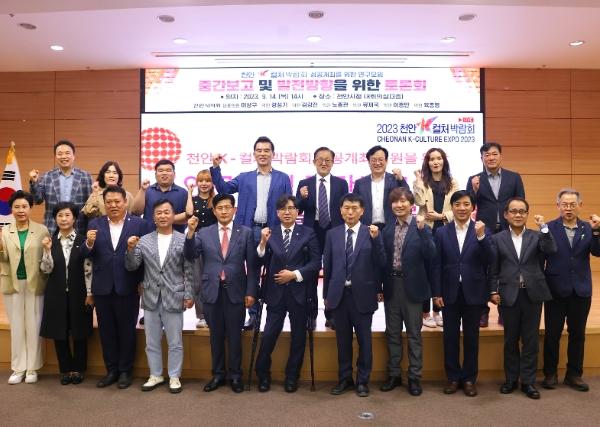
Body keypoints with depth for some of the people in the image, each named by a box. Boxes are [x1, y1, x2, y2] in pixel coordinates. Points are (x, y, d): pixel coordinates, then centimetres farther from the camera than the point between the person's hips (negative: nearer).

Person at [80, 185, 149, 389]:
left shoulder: (139, 223, -2)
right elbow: (86, 255, 1)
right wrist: (89, 243, -21)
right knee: (106, 331, 13)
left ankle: (125, 371, 24)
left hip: (128, 287, -3)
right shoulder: (95, 224, 6)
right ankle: (111, 370, 28)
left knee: (126, 331, 9)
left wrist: (143, 283, -10)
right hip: (102, 288, 3)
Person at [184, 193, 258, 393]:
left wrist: (251, 291, -6)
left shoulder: (245, 233, 1)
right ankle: (218, 374, 26)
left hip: (235, 291, -1)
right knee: (216, 335, 12)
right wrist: (190, 232, -19)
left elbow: (252, 265, -1)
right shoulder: (204, 233, 5)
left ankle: (235, 375, 22)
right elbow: (190, 256, -6)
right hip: (212, 291, 2)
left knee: (234, 335, 8)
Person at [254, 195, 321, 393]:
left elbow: (316, 263, -5)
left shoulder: (308, 233, 1)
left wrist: (294, 274, -13)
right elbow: (262, 263, -3)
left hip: (299, 292, 0)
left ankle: (292, 376, 28)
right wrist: (263, 242, -17)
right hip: (275, 292, 0)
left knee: (298, 336, 10)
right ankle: (263, 375, 23)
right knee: (269, 335, 1)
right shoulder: (270, 234, 4)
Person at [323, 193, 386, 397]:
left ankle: (363, 380, 24)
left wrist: (376, 239, -20)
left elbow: (381, 264, -8)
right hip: (339, 294, 2)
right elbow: (327, 266, 8)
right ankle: (344, 378, 28)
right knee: (343, 339, 13)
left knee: (364, 339, 8)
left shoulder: (371, 233, -2)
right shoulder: (332, 234, 5)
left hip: (362, 294, -2)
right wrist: (326, 294, 9)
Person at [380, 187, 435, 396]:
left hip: (412, 285, -4)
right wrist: (380, 286, 3)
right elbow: (383, 259, 5)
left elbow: (430, 256, -20)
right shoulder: (388, 229, 5)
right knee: (392, 333, 13)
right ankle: (394, 374, 26)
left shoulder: (421, 227, -7)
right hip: (391, 285, 4)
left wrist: (422, 229, -28)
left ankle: (414, 377, 19)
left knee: (414, 334, 7)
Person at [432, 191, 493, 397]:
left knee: (471, 337, 9)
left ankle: (469, 378, 23)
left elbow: (489, 261, -11)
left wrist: (481, 237, -24)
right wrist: (436, 293, -4)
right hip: (450, 292, 1)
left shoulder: (482, 231, 0)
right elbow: (437, 265, 0)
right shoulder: (442, 232, 1)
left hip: (473, 292, 0)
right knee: (450, 336, 9)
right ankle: (453, 377, 22)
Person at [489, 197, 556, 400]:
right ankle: (511, 379, 23)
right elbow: (494, 269, 1)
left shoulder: (537, 236, 5)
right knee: (510, 340, 10)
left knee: (531, 340, 7)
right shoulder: (497, 239, 3)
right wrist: (493, 291, -5)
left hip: (533, 294, 1)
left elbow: (551, 250, -15)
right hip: (509, 295, 0)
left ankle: (528, 381, 18)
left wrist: (543, 227, -18)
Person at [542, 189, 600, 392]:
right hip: (556, 289, -2)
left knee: (578, 334, 12)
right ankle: (550, 374, 21)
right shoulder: (549, 227, -5)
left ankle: (574, 374, 26)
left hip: (581, 290, 3)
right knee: (552, 334, 7)